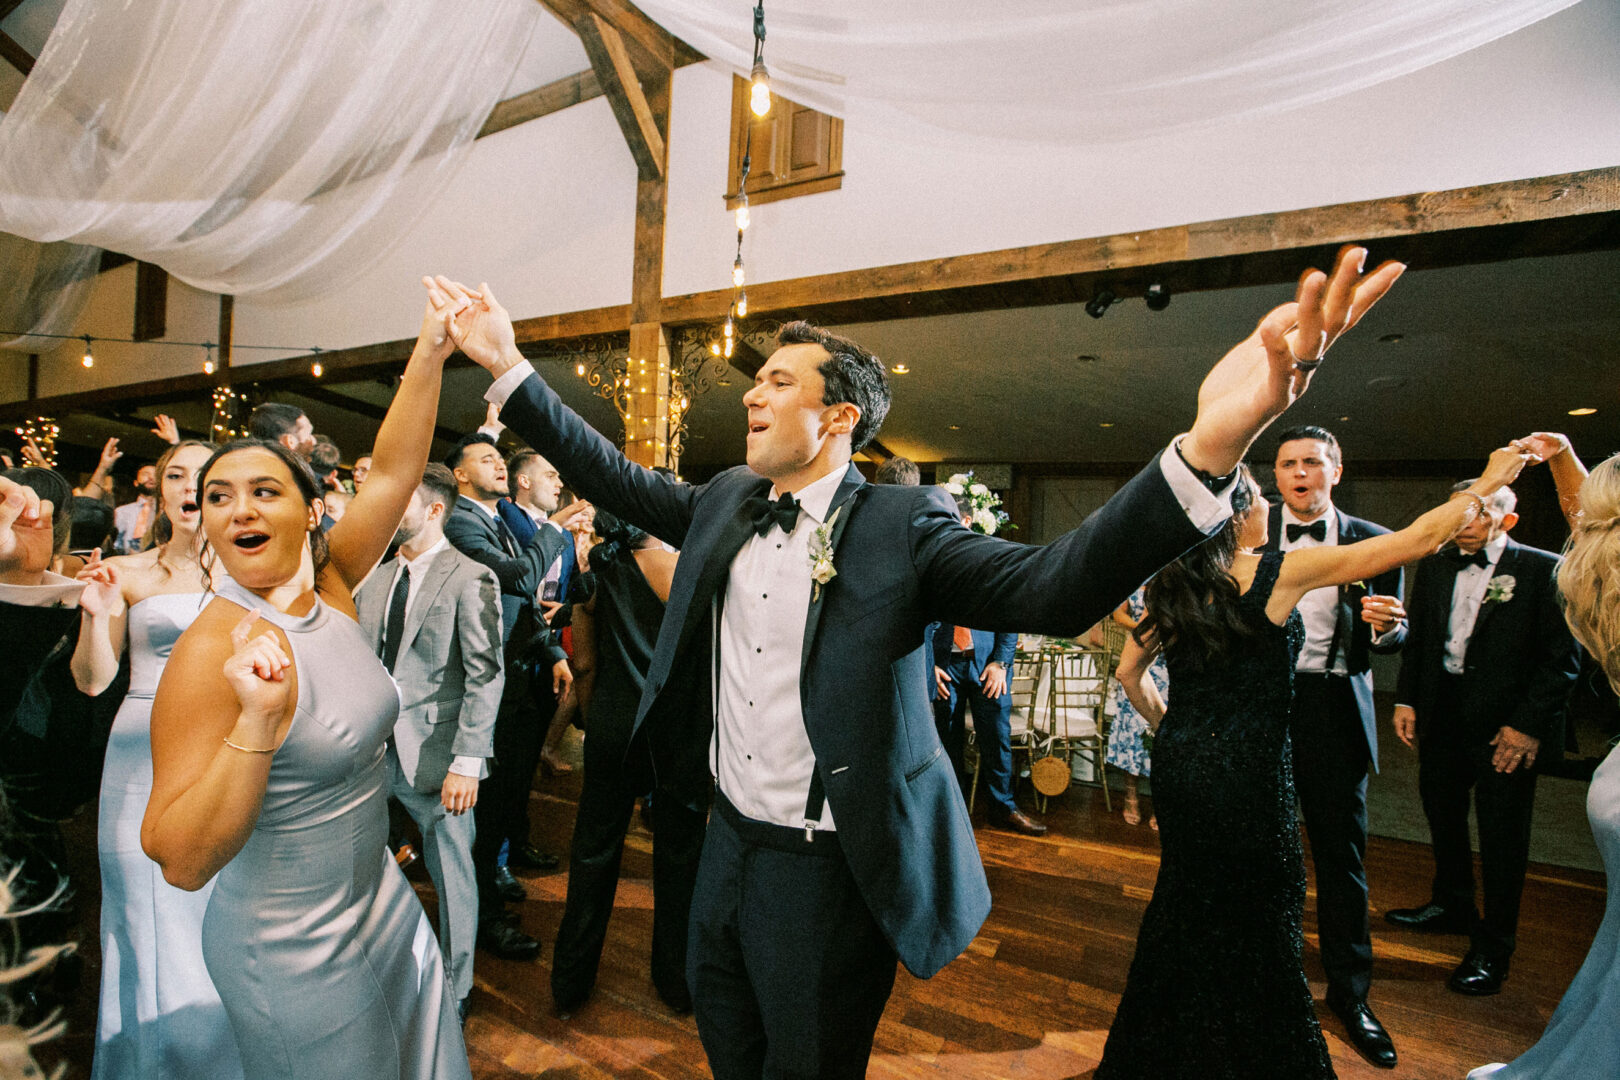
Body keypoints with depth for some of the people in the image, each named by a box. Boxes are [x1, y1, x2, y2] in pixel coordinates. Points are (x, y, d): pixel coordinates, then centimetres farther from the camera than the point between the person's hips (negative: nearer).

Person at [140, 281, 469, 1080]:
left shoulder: (327, 588, -4)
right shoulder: (212, 651, -24)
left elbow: (394, 471, -9)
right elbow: (181, 861, -26)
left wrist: (430, 355, -19)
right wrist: (258, 720, -40)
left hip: (381, 896, 7)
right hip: (296, 950, -7)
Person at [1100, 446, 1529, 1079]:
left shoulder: (1172, 588, 3)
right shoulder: (1280, 570, -12)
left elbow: (1129, 673, 11)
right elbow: (1418, 539, -5)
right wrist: (1487, 484, 8)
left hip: (1180, 762, 7)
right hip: (1245, 771, -6)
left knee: (1187, 908, 22)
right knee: (1257, 927, 11)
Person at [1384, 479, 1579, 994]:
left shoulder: (1543, 569, -8)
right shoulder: (1435, 568, 8)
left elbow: (1563, 656, -9)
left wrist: (1529, 724, -13)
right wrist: (1406, 699, 4)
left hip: (1506, 723, -5)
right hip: (1442, 714, 5)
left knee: (1502, 834, 5)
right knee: (1442, 814, 18)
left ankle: (1493, 947, 20)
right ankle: (1452, 906, 40)